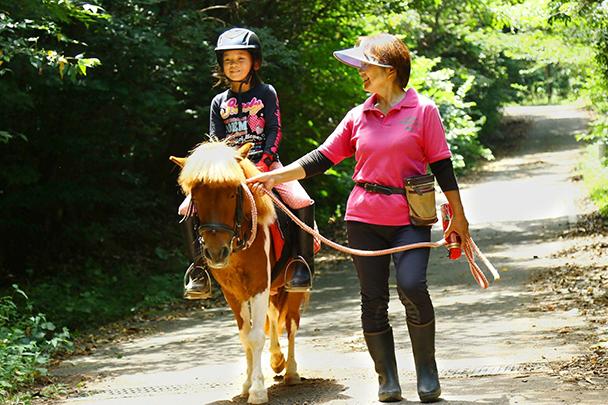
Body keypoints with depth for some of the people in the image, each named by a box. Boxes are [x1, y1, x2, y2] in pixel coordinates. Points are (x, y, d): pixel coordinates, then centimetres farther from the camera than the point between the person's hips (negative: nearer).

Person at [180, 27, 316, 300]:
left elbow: (274, 131, -2)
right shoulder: (219, 101, 13)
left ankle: (303, 263, -14)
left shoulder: (266, 93, 6)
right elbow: (215, 141, 8)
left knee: (302, 202, -28)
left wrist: (264, 161, -16)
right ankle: (199, 269, -8)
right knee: (188, 208, -17)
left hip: (266, 163, -2)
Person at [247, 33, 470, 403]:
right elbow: (322, 159, 8)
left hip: (410, 218, -4)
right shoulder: (358, 117, 8)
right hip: (364, 219, 4)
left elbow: (442, 165, 0)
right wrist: (275, 177, 0)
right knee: (373, 299, 4)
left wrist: (458, 216, 0)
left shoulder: (423, 110, -2)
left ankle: (428, 373, -1)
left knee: (413, 288, -20)